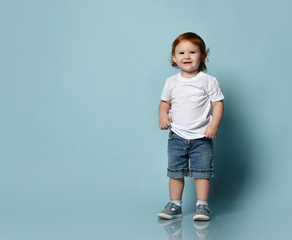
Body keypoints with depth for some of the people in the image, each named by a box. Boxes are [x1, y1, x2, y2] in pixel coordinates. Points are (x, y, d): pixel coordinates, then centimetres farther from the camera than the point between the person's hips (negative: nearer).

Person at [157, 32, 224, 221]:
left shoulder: (209, 81, -4)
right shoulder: (171, 82, 5)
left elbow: (218, 103, -3)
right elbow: (165, 102, 17)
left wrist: (214, 124, -16)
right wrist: (163, 115, -3)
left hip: (201, 137, -3)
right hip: (177, 136, 3)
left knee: (202, 171, 0)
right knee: (175, 171, 8)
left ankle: (202, 206, 11)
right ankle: (175, 205, 18)